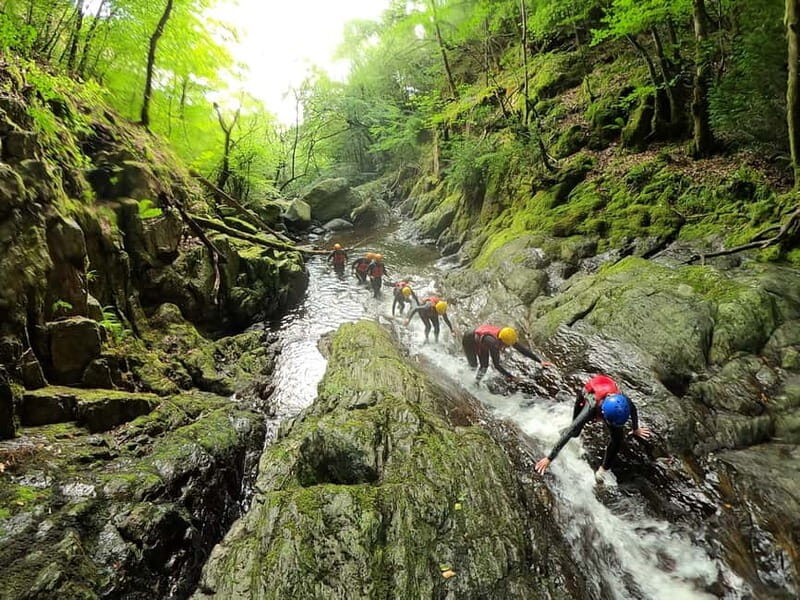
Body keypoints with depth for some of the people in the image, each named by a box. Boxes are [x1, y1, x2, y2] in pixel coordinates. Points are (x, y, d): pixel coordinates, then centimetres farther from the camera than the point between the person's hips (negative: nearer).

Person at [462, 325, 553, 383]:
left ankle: (476, 383, 24)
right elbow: (496, 365, -45)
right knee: (473, 365, 5)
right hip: (469, 340, -6)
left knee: (484, 366, 3)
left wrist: (540, 361, -28)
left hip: (481, 339, 6)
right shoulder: (493, 343, -47)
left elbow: (523, 350, -24)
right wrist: (511, 377, -45)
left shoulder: (508, 338, -28)